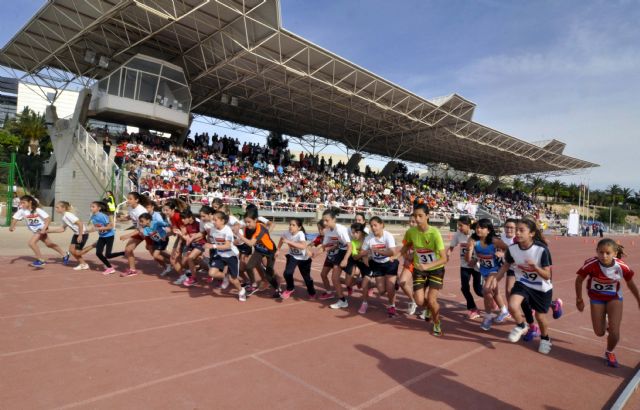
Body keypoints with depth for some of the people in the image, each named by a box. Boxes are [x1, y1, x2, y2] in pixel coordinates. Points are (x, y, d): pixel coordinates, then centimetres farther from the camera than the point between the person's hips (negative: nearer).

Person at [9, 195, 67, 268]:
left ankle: (40, 261, -11)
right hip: (35, 231, 6)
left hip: (41, 229, -6)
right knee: (49, 244, 15)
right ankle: (64, 255, 30)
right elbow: (15, 218, -11)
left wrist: (44, 229, -31)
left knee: (31, 242, -22)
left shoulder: (37, 210, -21)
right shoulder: (22, 211, -9)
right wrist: (12, 226, -31)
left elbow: (48, 219, -22)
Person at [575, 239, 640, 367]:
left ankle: (609, 353, 25)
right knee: (599, 333, 5)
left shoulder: (622, 266, -26)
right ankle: (605, 324, 44)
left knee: (614, 332, -8)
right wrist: (579, 300, -6)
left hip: (615, 297, 0)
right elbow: (579, 280, -14)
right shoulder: (591, 264, -31)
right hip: (596, 298, 0)